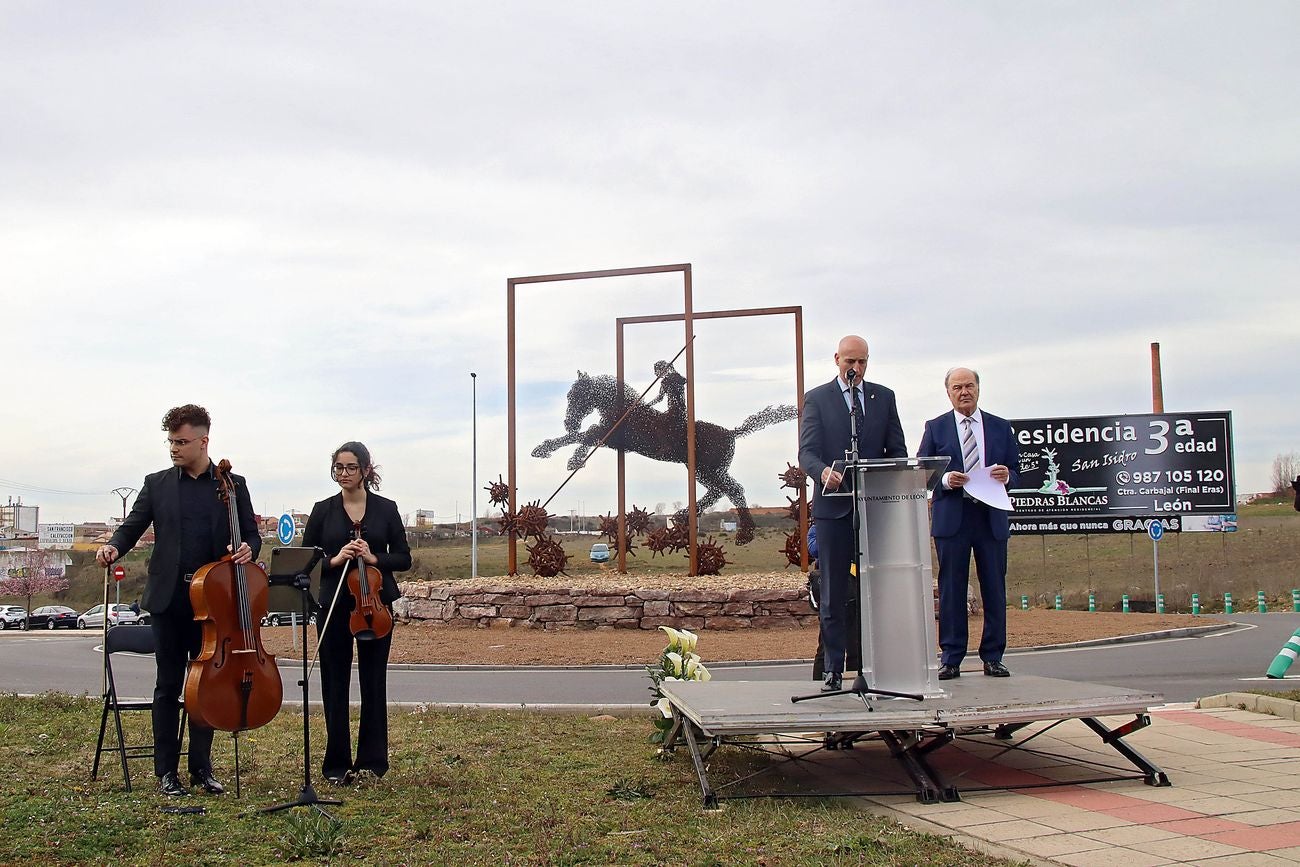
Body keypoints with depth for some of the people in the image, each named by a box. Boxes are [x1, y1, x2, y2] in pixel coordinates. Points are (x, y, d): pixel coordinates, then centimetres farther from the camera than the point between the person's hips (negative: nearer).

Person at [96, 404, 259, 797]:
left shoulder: (233, 485, 6)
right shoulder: (157, 484, 8)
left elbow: (251, 534, 9)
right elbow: (133, 526, 5)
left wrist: (248, 549, -13)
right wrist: (114, 547, -16)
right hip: (168, 598, 0)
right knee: (168, 685, 5)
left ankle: (201, 767, 17)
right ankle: (167, 771, 13)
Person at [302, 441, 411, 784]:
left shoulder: (386, 509, 4)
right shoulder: (323, 510, 5)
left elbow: (403, 558, 4)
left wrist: (374, 559, -14)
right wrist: (333, 560, -14)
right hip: (333, 606, 0)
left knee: (374, 683, 3)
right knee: (335, 684, 3)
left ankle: (372, 761, 12)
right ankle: (337, 764, 13)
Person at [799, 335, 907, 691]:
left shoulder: (884, 397, 13)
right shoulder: (817, 398, 5)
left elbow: (897, 450, 10)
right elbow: (807, 452, -5)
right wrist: (823, 471, -27)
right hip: (834, 505, -2)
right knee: (833, 592, 2)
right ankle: (833, 669, 7)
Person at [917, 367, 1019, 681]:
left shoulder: (1000, 427, 11)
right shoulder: (935, 428, 7)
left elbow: (1015, 471, 12)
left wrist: (1005, 475, -10)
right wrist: (945, 480, -14)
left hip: (991, 517, 2)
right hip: (951, 519, -2)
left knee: (995, 589, 4)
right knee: (951, 590, 1)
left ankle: (993, 657, 13)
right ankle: (951, 658, 7)